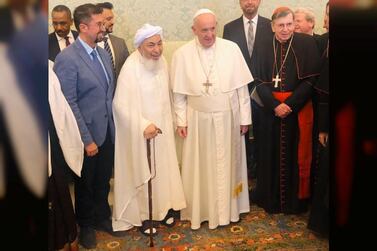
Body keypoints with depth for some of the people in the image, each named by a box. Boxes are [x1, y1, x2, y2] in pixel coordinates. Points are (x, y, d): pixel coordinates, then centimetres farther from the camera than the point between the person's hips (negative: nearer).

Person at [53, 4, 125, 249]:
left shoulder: (104, 53, 5)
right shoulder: (66, 58, -17)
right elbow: (69, 104, -18)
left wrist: (114, 125, 7)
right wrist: (86, 139, -17)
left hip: (108, 131, 6)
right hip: (87, 134, -5)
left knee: (103, 181, 20)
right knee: (85, 184, 16)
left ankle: (102, 217, 42)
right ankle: (86, 226, 37)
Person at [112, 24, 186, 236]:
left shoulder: (162, 61, -3)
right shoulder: (131, 68, -22)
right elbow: (122, 104, -22)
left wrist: (166, 122, 9)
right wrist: (143, 125, -24)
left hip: (161, 127, 6)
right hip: (140, 130, -6)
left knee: (162, 167, 16)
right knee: (141, 171, 9)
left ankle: (162, 207, 35)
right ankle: (142, 215, 26)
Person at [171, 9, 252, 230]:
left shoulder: (232, 49, -7)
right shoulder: (182, 54, -7)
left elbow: (242, 87, -3)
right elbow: (179, 93, -2)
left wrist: (245, 117, -2)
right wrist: (181, 121, -3)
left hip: (228, 118, 1)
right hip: (198, 120, 0)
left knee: (227, 164, 14)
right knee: (201, 166, 10)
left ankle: (228, 208, 32)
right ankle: (202, 209, 28)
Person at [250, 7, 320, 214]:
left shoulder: (307, 44, -3)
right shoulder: (265, 48, 3)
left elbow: (311, 79, -8)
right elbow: (260, 81, 1)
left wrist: (290, 104, -15)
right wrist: (275, 105, -12)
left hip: (299, 109, -2)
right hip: (271, 110, 2)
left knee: (296, 154, 7)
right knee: (271, 154, 9)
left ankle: (295, 199, 23)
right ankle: (270, 197, 25)